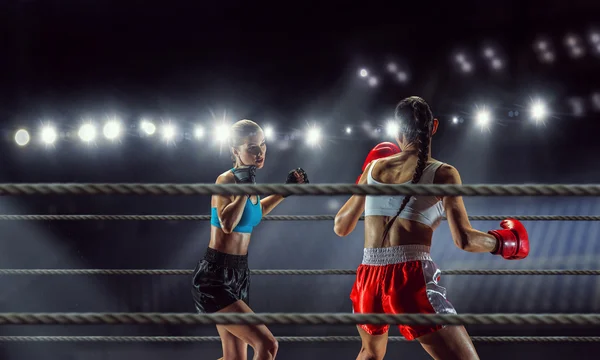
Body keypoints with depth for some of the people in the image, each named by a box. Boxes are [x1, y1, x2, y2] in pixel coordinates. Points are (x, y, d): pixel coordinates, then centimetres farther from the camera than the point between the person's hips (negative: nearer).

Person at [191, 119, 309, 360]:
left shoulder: (246, 180, 9)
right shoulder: (226, 181, -15)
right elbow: (227, 224, -33)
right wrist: (245, 187, -26)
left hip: (238, 275, 9)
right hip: (215, 278, -9)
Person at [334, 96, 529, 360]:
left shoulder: (373, 168, 13)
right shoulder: (442, 174, -1)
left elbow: (341, 227, 21)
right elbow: (463, 239, -10)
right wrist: (501, 242, 9)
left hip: (368, 282, 5)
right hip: (411, 281, -5)